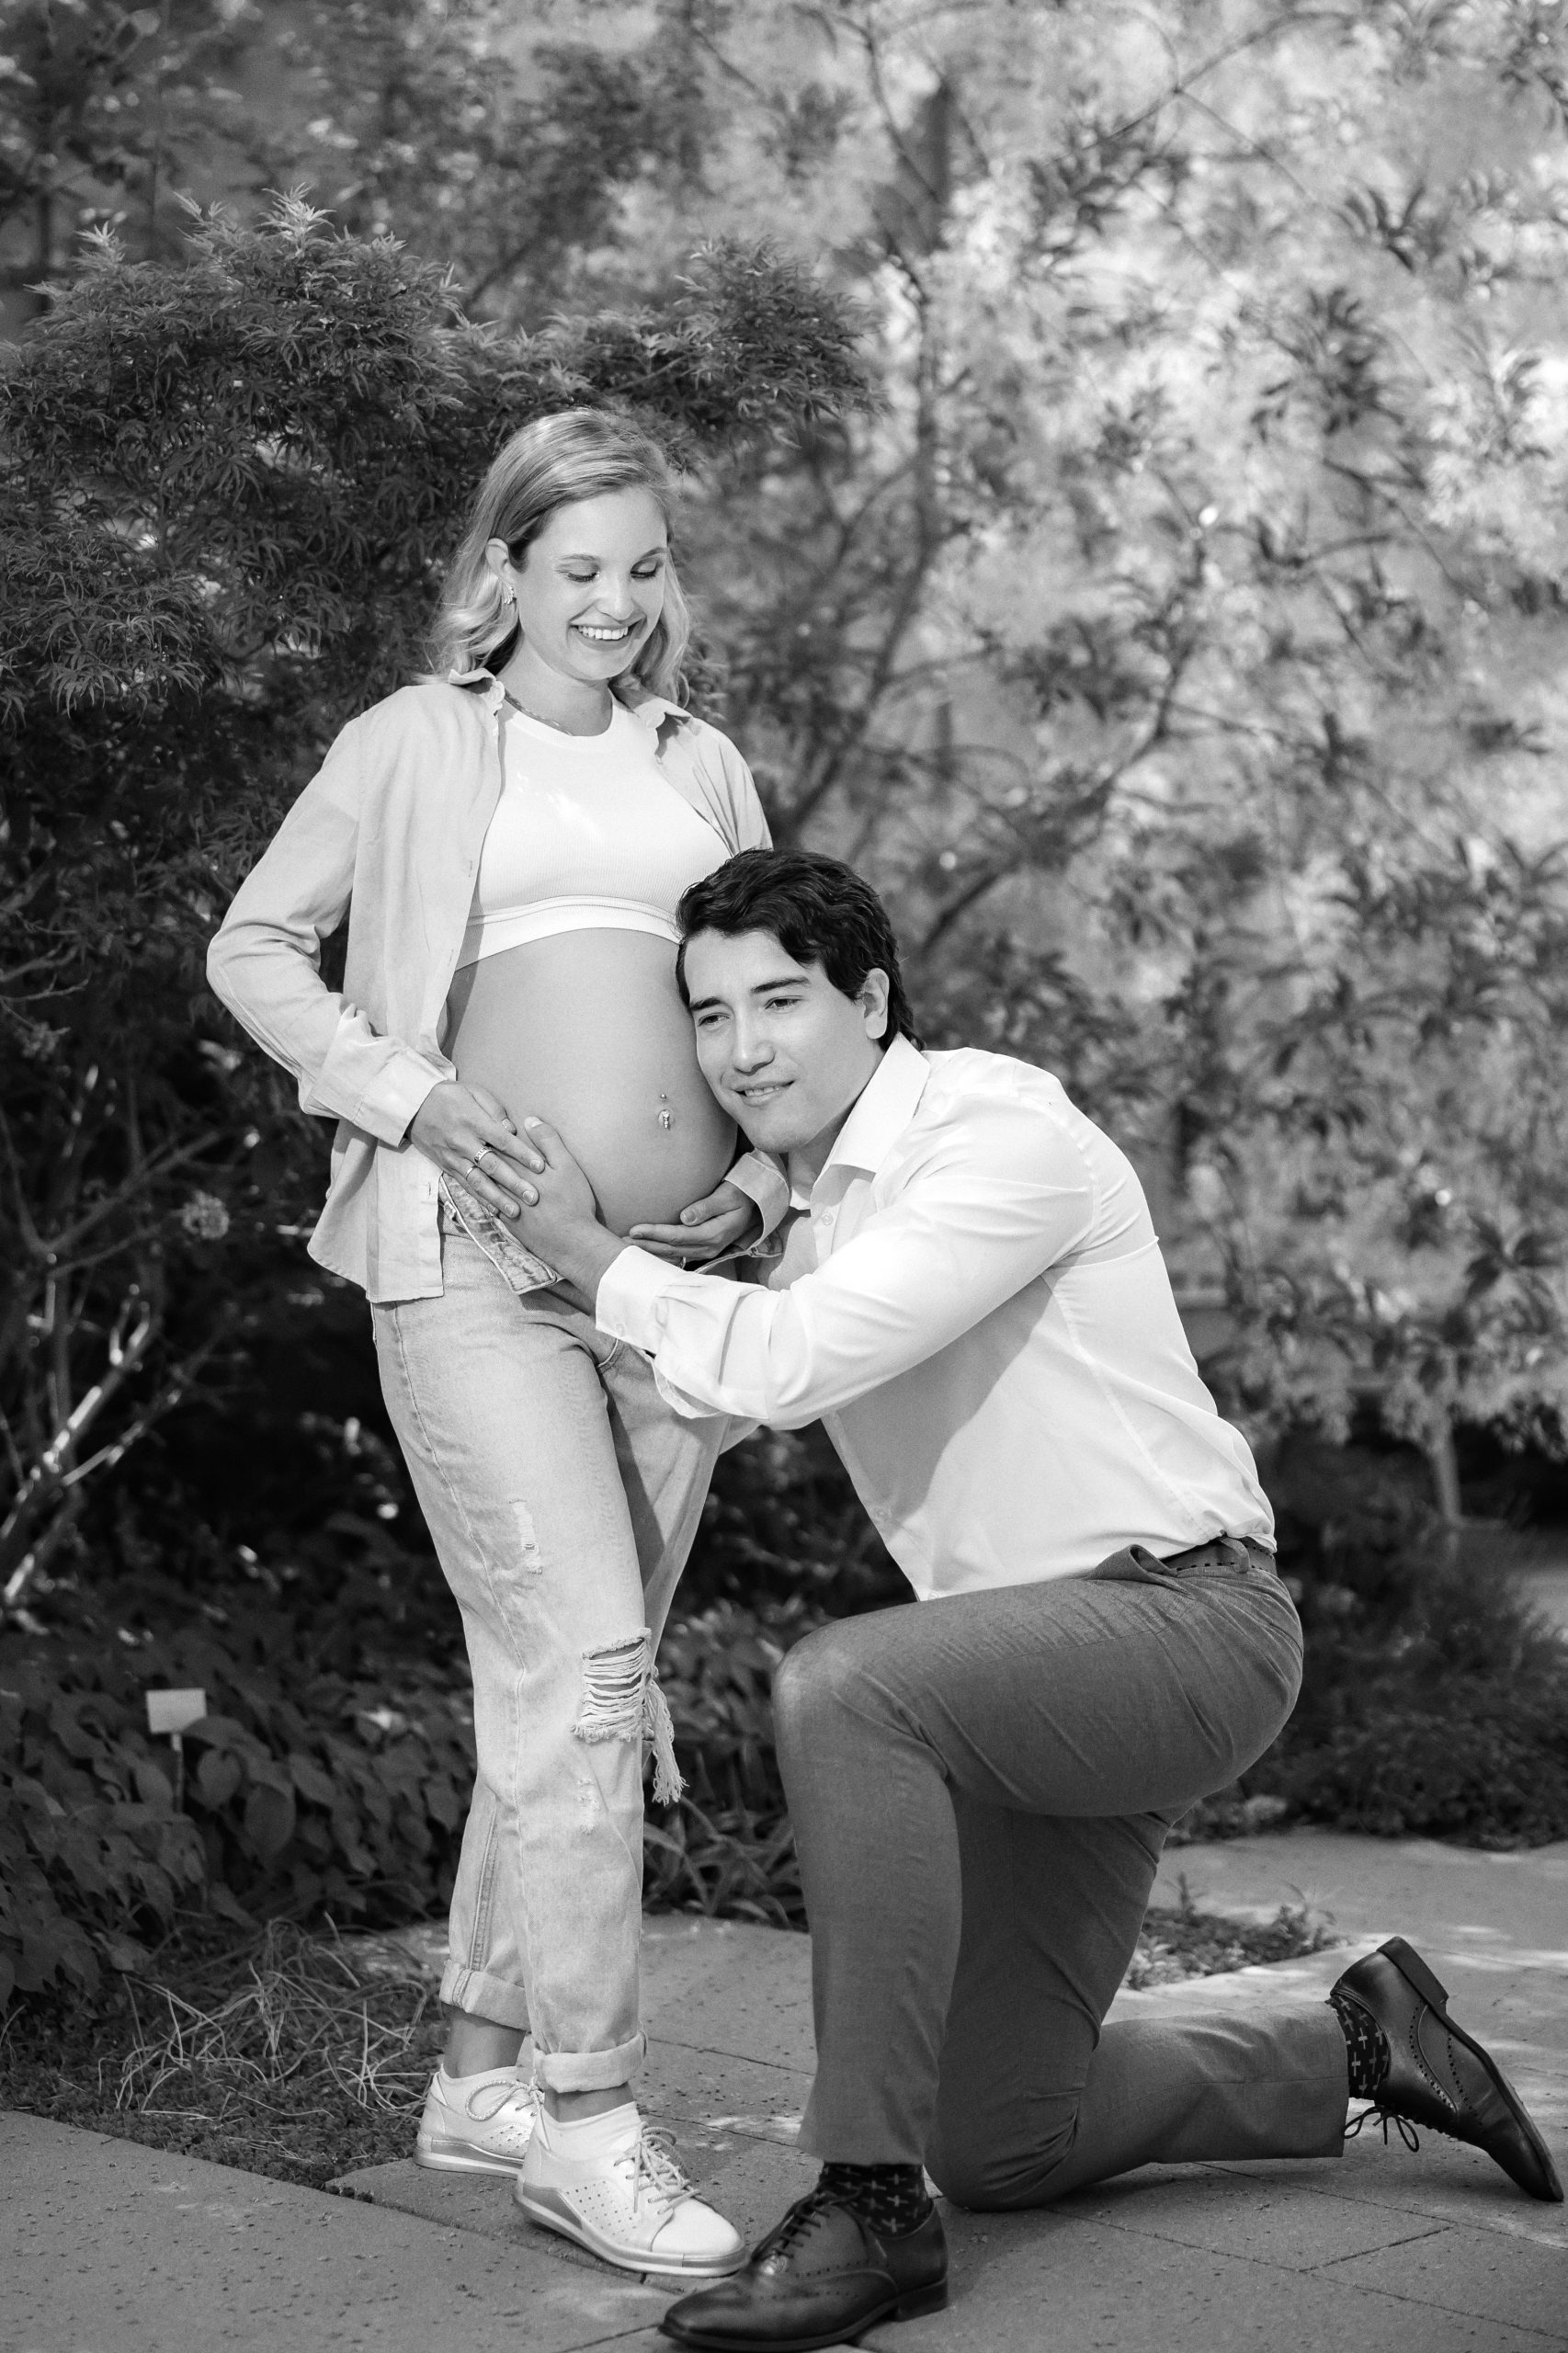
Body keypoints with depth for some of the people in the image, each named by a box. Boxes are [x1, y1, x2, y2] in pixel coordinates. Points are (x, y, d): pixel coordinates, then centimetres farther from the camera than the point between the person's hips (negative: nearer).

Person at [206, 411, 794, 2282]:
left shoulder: (701, 764, 19)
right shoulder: (415, 745, 7)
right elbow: (253, 948, 9)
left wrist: (760, 1178, 5)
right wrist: (403, 1089, -6)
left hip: (673, 1275, 5)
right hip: (478, 1259, -5)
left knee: (581, 1683, 8)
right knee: (579, 1663, -14)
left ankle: (479, 2074, 21)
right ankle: (585, 2119, -5)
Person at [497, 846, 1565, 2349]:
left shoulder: (999, 1129, -16)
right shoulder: (816, 1216, 11)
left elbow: (787, 1364, -24)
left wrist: (589, 1253, -13)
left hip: (1188, 1617, -9)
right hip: (1053, 1674, 9)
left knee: (840, 1688, -34)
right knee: (998, 2151, 7)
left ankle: (871, 2211, -25)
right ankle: (1353, 2045, 28)